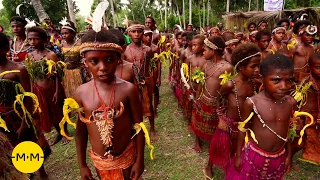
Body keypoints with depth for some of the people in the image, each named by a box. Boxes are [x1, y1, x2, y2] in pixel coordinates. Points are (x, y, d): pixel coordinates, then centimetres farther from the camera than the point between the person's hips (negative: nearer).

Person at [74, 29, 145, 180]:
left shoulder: (128, 90, -19)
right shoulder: (81, 93, -12)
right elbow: (81, 131, -1)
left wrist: (140, 160, -5)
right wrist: (82, 165, 5)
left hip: (127, 157, -2)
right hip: (99, 161, 2)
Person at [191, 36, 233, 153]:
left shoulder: (227, 67, -19)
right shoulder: (206, 65, 0)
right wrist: (197, 98, 12)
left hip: (216, 103, -5)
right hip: (203, 99, 5)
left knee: (215, 127, 14)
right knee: (199, 122, 21)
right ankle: (197, 141, 46)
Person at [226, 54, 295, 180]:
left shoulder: (291, 103, -11)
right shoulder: (252, 102, -23)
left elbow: (288, 130, 4)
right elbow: (242, 130, -11)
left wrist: (289, 155, 11)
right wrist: (238, 155, -5)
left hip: (279, 157, 4)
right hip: (253, 154, -3)